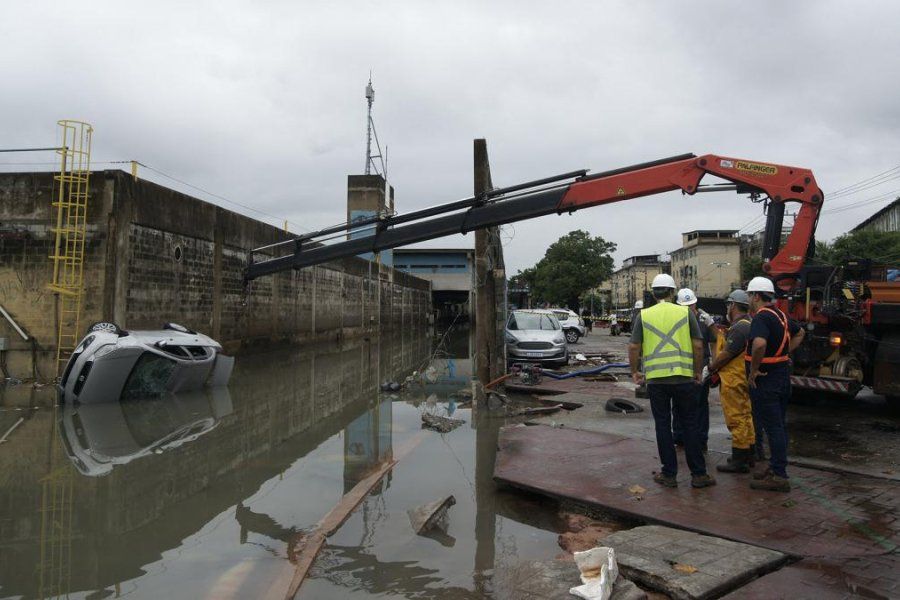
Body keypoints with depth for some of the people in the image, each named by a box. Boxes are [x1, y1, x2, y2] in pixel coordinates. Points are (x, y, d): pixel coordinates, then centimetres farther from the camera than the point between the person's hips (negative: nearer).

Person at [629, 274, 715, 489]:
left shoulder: (644, 315, 1)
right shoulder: (686, 312, 0)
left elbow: (634, 347, 0)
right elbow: (698, 346, -1)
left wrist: (635, 372, 13)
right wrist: (698, 372, 11)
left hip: (655, 379, 0)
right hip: (683, 377, 0)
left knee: (663, 426, 8)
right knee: (690, 425, 10)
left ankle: (669, 474, 14)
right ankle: (698, 474, 14)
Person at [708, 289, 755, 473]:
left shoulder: (739, 328, -20)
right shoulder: (747, 324, 14)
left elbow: (726, 354, -21)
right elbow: (724, 341, 16)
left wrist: (710, 369, -9)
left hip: (734, 382, -11)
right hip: (743, 380, 11)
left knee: (736, 419, -5)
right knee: (746, 417, 17)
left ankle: (739, 461, 1)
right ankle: (748, 456, 27)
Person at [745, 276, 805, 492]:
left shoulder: (761, 318, -19)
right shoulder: (780, 315, 11)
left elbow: (759, 344, -37)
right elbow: (800, 333, 30)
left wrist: (753, 370, -24)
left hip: (765, 379, -10)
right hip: (782, 375, 10)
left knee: (772, 427, -5)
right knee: (778, 425, 16)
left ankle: (779, 477, -1)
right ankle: (776, 468, 26)